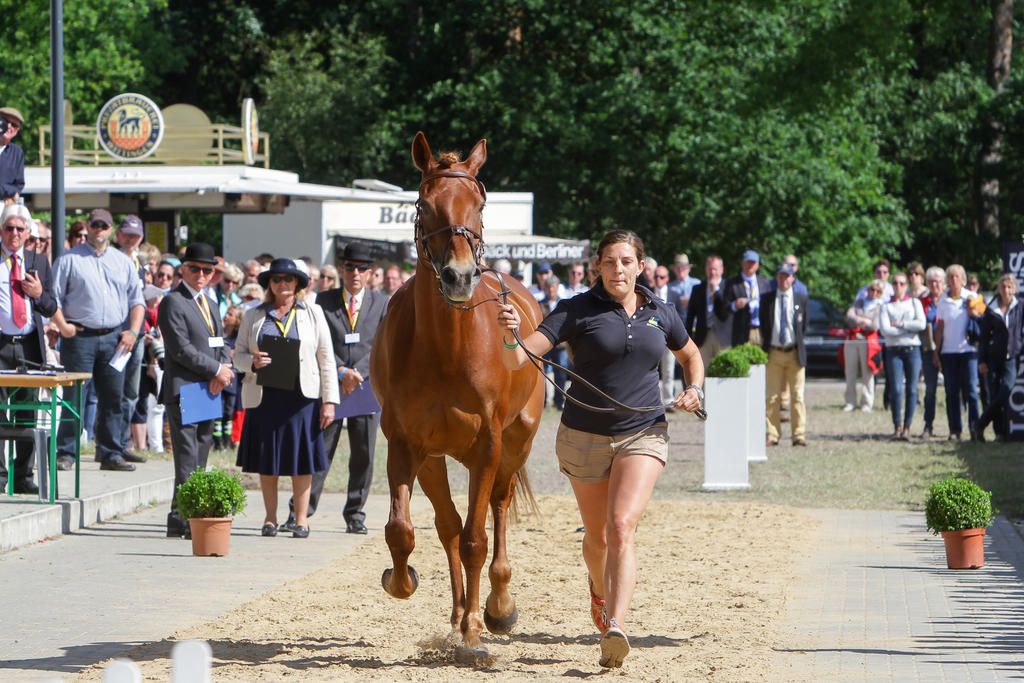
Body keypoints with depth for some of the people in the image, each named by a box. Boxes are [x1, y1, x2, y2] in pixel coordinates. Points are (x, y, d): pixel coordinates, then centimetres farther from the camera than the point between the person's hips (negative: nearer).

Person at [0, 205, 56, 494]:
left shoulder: (39, 262, 13)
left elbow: (51, 308, 15)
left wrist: (39, 294, -5)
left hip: (30, 345, 3)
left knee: (27, 412, 5)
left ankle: (23, 476, 10)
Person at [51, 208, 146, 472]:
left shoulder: (123, 262, 15)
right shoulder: (69, 260, 5)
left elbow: (137, 299, 14)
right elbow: (53, 297, 2)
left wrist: (133, 331, 0)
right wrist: (62, 325, -13)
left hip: (114, 338, 3)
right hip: (80, 336, -3)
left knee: (113, 397, 2)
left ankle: (112, 455, 7)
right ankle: (66, 454, -3)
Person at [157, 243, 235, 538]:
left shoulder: (210, 304, 21)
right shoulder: (172, 303, -6)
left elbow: (221, 346, 20)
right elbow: (181, 349, -14)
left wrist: (223, 370, -2)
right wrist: (216, 370, -12)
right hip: (183, 390, -8)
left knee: (200, 458, 7)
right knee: (187, 458, -11)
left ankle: (194, 518, 9)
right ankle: (181, 519, -12)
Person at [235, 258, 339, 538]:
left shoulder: (312, 313, 9)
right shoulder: (254, 316, 11)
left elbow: (326, 360, 6)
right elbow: (238, 355, 11)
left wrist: (329, 400, -2)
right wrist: (253, 362, -13)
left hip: (301, 396, -1)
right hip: (264, 396, 1)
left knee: (301, 460, -1)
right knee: (267, 461, 3)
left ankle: (301, 519, 7)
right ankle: (270, 518, 13)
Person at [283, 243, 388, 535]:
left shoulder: (382, 303, 8)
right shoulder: (323, 301, 5)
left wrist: (358, 372, -12)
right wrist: (341, 372, -14)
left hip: (367, 386, 1)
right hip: (329, 387, -1)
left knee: (363, 454, 2)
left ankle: (355, 515, 12)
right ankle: (299, 511, 2)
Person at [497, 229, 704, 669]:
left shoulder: (661, 314, 3)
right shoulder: (578, 311, -7)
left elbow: (690, 355, 23)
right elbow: (518, 360, -16)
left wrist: (695, 390, 3)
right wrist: (511, 335, -38)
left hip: (643, 435, 0)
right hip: (584, 438, 0)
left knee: (621, 528, -20)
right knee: (597, 537, 15)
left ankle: (614, 628, -29)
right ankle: (600, 594, 48)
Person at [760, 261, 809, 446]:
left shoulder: (801, 299, 5)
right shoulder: (766, 298, 6)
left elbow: (804, 326, 11)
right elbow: (763, 325, 11)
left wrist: (798, 346, 8)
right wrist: (765, 346, 8)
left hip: (795, 353, -1)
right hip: (773, 353, 1)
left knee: (797, 396, -2)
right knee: (772, 397, 0)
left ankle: (799, 435, 0)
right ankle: (772, 435, 4)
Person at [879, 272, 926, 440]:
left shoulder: (914, 303, 12)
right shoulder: (886, 306, 11)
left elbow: (921, 324, -4)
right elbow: (884, 330, -5)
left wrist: (899, 324, -6)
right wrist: (909, 329, -6)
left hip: (912, 350, 0)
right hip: (894, 350, 0)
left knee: (911, 389, -3)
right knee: (896, 389, -10)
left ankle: (907, 427, 1)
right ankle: (897, 426, -5)